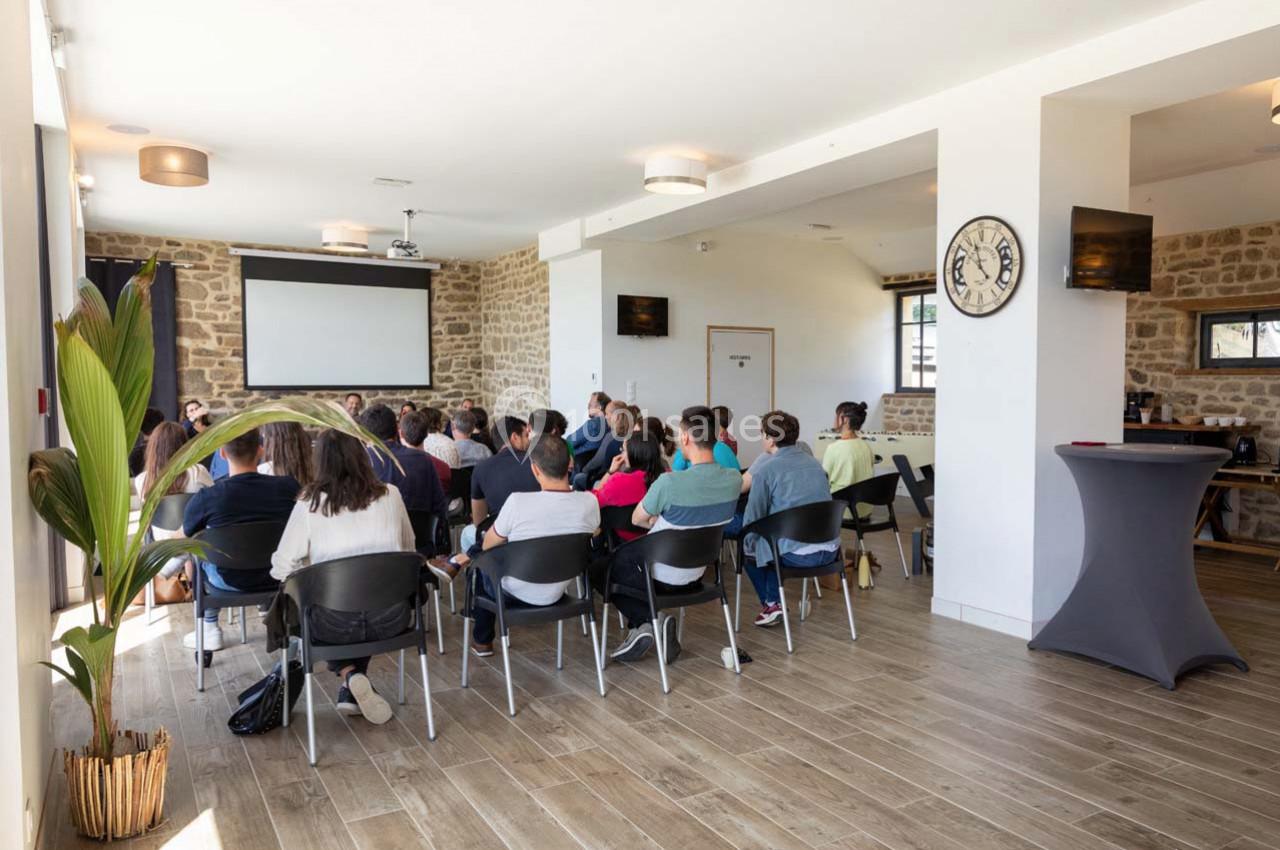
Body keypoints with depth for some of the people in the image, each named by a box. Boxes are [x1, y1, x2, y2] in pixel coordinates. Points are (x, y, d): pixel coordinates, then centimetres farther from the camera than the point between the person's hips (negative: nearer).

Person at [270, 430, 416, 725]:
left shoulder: (309, 503, -5)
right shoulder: (390, 495, 0)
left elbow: (281, 568, -2)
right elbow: (409, 550, 13)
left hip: (334, 624, -1)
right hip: (390, 619, 2)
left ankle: (349, 675, 11)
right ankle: (353, 689, 25)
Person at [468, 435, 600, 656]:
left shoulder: (517, 502, -30)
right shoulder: (590, 503, -19)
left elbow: (487, 546, -11)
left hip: (516, 594, -4)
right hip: (556, 594, 4)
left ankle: (482, 641, 43)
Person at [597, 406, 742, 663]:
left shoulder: (669, 482, -30)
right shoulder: (734, 479, -12)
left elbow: (637, 520, -9)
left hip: (662, 576, -6)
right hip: (697, 574, 6)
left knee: (598, 569, 22)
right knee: (624, 555, 30)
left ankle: (649, 620, 3)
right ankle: (642, 629, 14)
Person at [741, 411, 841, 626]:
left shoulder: (766, 471, -8)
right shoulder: (814, 463, 13)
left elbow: (752, 518, -4)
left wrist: (749, 540, 18)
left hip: (796, 553, -6)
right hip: (829, 550, 6)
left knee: (747, 548, 23)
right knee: (772, 541, 32)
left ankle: (772, 604, 22)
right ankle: (774, 601, 29)